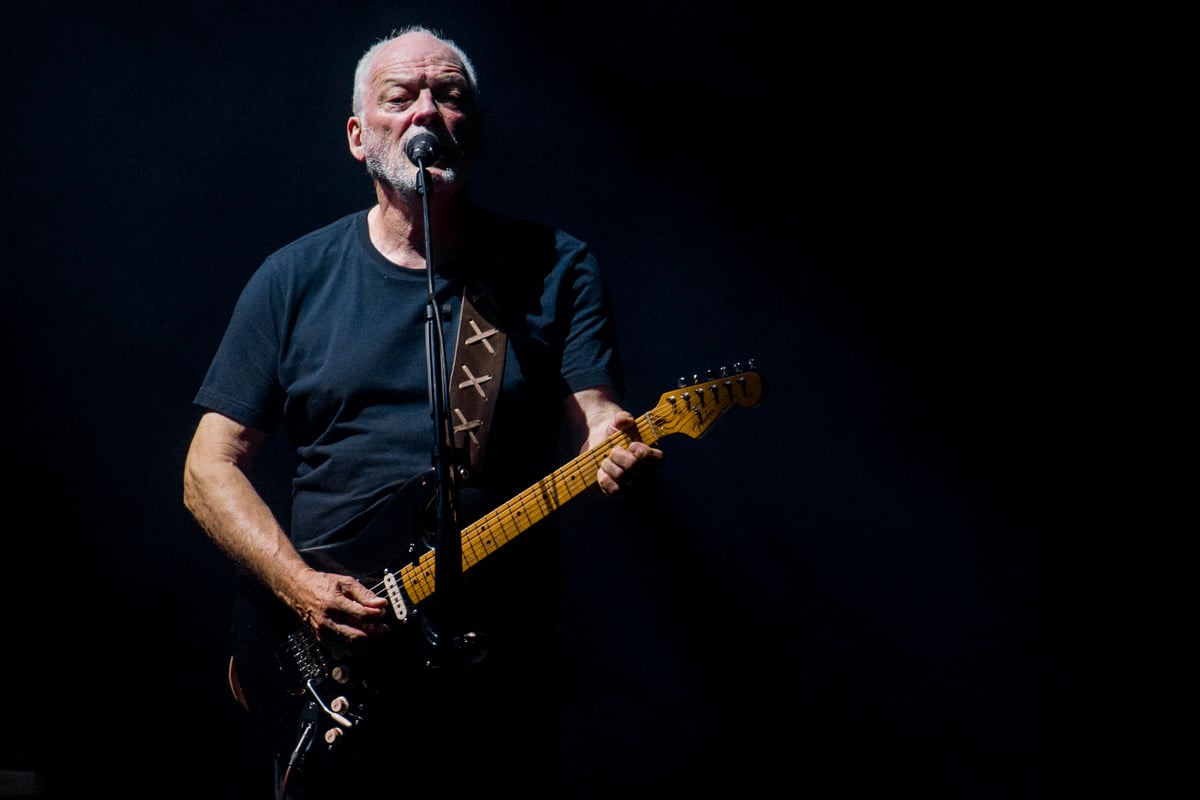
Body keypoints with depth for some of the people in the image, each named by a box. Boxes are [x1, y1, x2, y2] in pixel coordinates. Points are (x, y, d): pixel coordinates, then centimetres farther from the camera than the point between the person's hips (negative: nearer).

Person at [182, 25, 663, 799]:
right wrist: (300, 587, -12)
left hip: (500, 665, 0)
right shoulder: (296, 278, 4)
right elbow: (212, 466, 3)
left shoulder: (555, 267, 3)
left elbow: (593, 412, -5)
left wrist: (610, 446, -30)